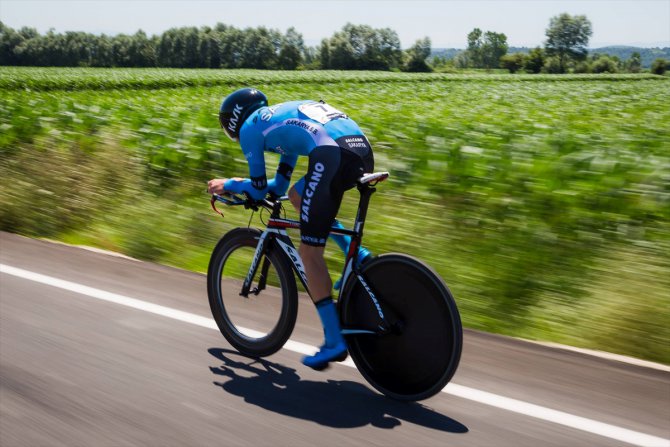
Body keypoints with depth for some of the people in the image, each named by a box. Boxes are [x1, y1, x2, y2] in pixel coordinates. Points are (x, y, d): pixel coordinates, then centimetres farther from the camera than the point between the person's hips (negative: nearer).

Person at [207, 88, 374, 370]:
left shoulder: (250, 127, 16)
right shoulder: (283, 114, 38)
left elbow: (258, 190, 19)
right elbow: (279, 186, 42)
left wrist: (228, 185, 36)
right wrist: (237, 184, 46)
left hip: (332, 155, -8)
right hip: (363, 149, 8)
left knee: (309, 252, 3)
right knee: (297, 194, 31)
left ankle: (334, 342, 4)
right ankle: (358, 256, 17)